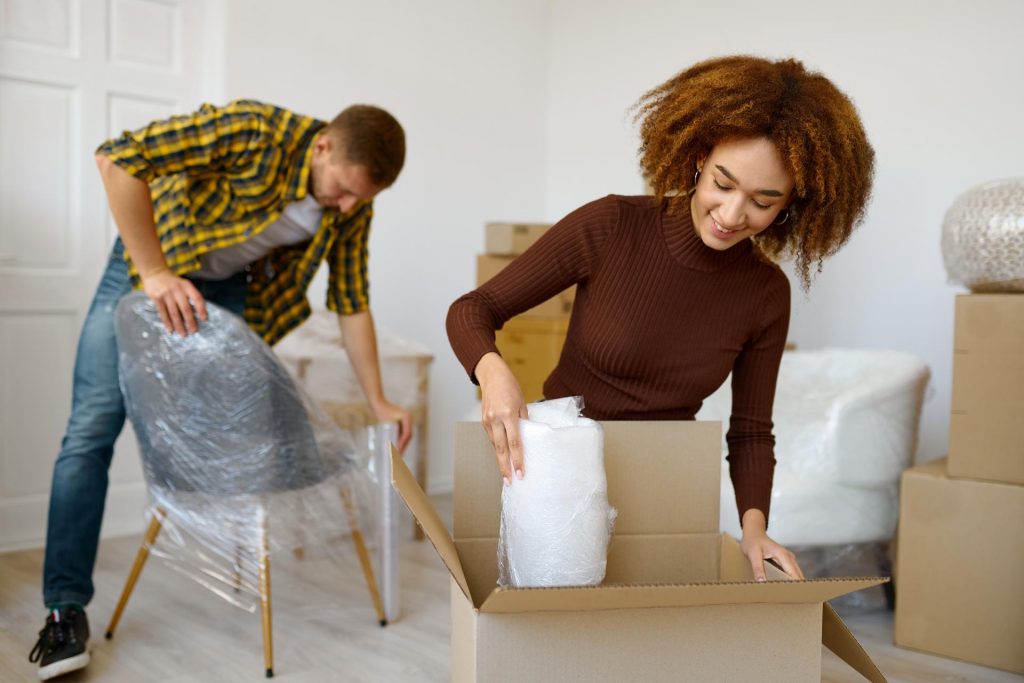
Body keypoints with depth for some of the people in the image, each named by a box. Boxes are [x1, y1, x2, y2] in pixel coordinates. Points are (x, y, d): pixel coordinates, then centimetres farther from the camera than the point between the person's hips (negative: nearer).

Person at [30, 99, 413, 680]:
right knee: (92, 432, -10)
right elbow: (119, 158, -35)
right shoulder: (254, 130, -33)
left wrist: (378, 403, -7)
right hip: (147, 265, -4)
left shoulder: (354, 206, -15)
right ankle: (66, 609, -5)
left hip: (230, 287, 4)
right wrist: (155, 273, -36)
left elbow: (351, 302, -5)